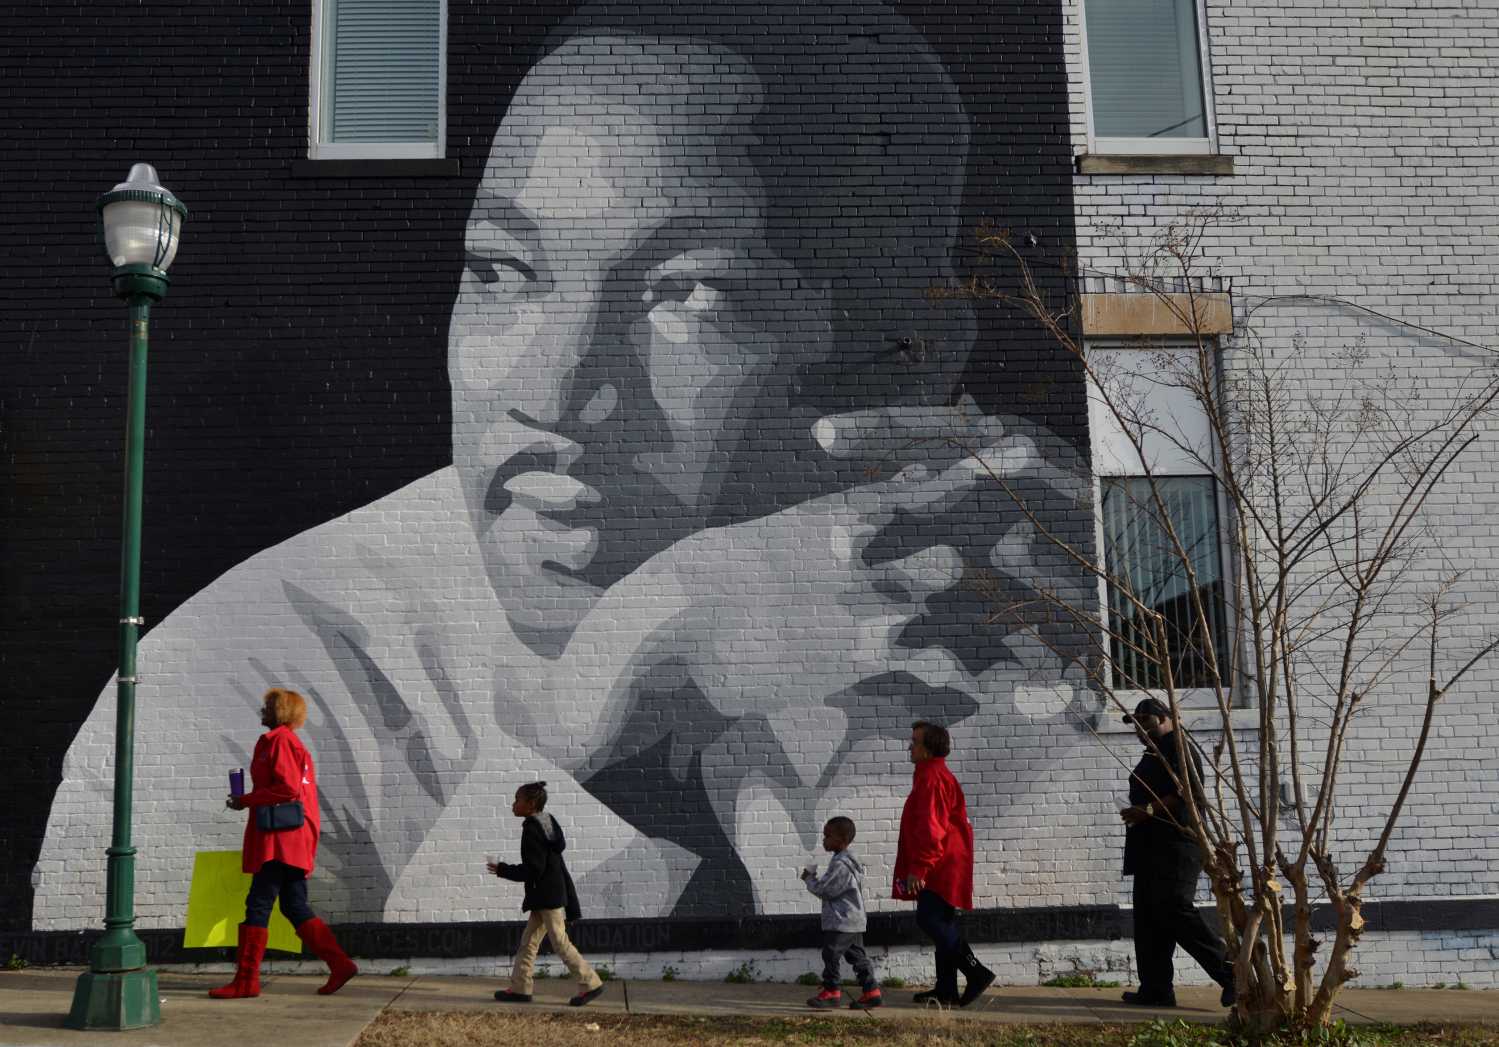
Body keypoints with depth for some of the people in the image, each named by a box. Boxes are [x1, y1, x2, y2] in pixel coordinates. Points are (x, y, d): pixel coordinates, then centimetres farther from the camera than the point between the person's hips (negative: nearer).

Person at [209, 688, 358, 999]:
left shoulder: (279, 740, -8)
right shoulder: (291, 742, 22)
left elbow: (287, 788, -18)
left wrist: (245, 801, -10)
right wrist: (248, 801, 18)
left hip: (281, 837, -10)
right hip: (294, 841, 10)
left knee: (258, 905, -6)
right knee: (295, 906, 9)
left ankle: (246, 979, -3)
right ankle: (340, 963, 6)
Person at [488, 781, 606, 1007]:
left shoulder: (532, 830, -18)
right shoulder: (547, 824, 12)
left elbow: (533, 869, -20)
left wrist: (503, 870, -10)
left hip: (547, 897, -10)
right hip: (552, 894, 10)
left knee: (560, 943, -3)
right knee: (528, 942, 13)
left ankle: (590, 982, 2)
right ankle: (520, 988, 17)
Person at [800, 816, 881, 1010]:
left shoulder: (839, 864, -18)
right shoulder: (850, 861, 15)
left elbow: (822, 889, -17)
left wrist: (809, 878, -1)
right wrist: (814, 879, 13)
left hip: (841, 922, -11)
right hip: (855, 921, 11)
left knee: (831, 954, -3)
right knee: (857, 955, 11)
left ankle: (831, 991, 2)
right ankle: (872, 991, 11)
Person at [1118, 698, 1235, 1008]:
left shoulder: (1178, 747, -7)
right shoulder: (1154, 753, 24)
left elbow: (1190, 794, -19)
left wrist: (1149, 810, -24)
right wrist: (1138, 813, 17)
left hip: (1175, 846, -11)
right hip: (1153, 848, 11)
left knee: (1175, 910, -17)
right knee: (1148, 917, 8)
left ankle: (1231, 973, -12)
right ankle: (1155, 989, 10)